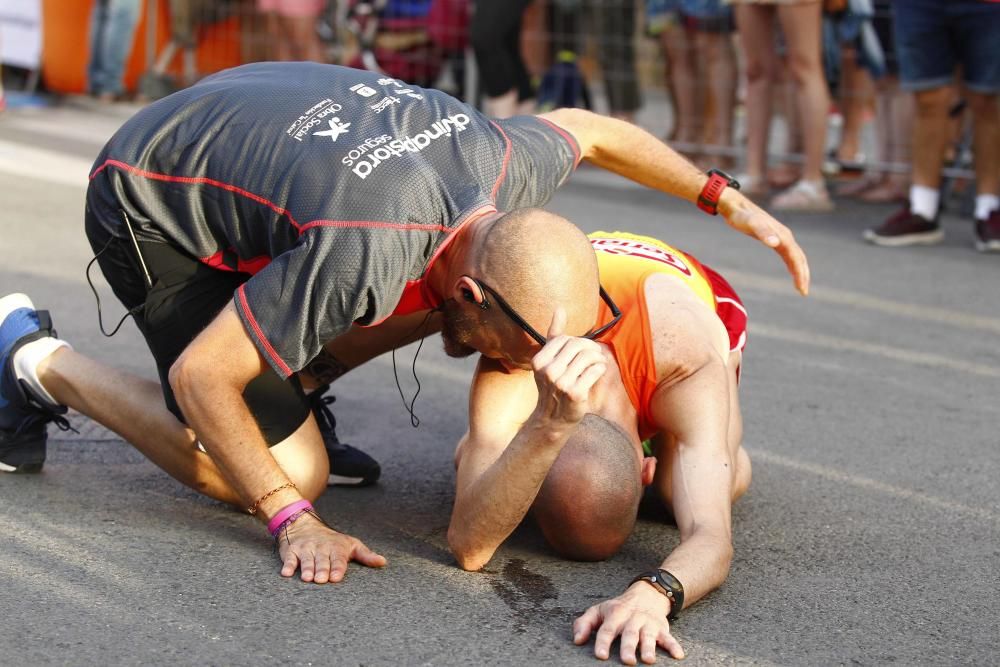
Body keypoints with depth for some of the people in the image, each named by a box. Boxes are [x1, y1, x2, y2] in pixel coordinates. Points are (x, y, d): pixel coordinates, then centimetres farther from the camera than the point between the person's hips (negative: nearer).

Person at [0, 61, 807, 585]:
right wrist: (293, 521, -26)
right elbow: (197, 374, -30)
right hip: (148, 210, -8)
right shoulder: (364, 257, -40)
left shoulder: (507, 165, -18)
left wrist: (730, 200, 4)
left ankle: (289, 398, 15)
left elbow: (587, 130, 8)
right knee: (294, 471, -8)